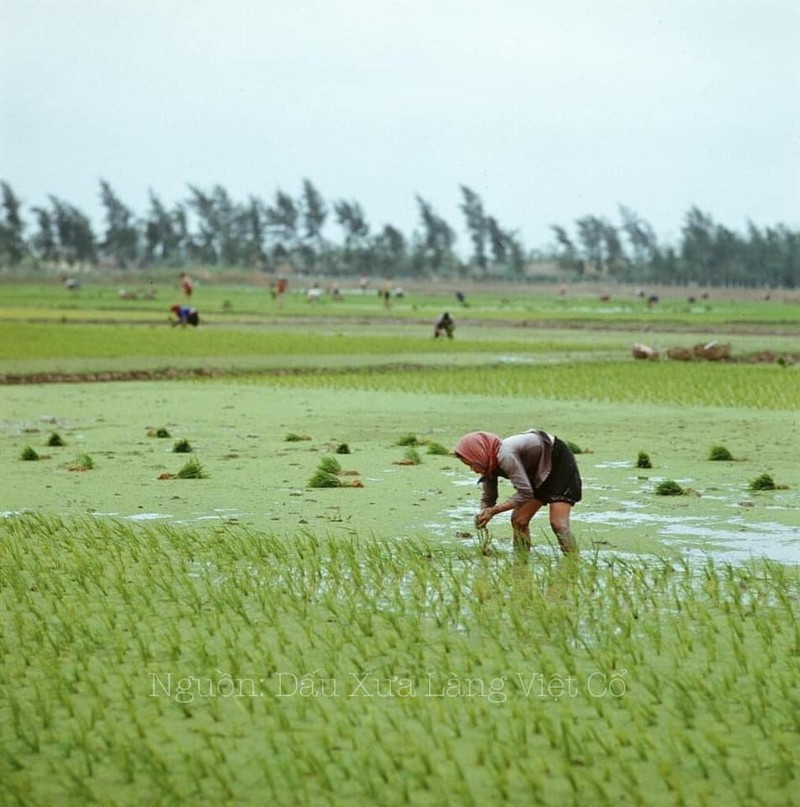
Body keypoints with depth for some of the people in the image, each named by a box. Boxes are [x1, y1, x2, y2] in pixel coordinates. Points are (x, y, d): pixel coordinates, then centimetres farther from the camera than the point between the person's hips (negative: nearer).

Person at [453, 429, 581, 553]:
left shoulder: (506, 456, -34)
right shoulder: (489, 465, -6)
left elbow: (525, 493, -33)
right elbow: (487, 499, 4)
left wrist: (494, 510, -27)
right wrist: (483, 517, -18)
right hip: (541, 471, 9)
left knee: (558, 522, -20)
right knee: (518, 519, 4)